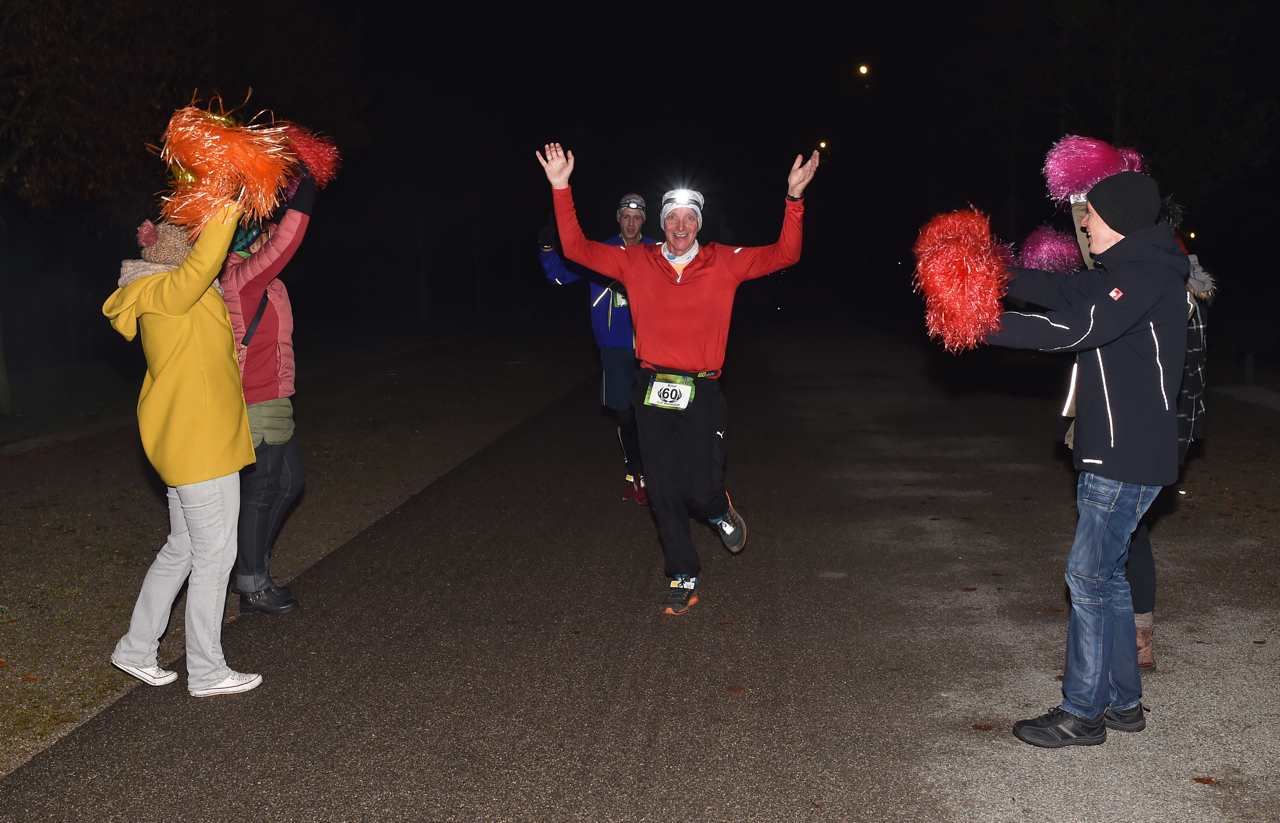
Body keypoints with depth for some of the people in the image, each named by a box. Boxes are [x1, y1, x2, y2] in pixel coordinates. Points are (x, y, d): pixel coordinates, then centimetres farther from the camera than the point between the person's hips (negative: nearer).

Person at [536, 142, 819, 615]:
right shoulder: (636, 263, 6)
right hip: (653, 392, 2)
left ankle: (720, 511, 33)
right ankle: (683, 580, 19)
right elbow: (576, 248, 6)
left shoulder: (724, 264, 4)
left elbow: (784, 254, 2)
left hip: (701, 394, -1)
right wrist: (561, 188, -2)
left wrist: (794, 197, -8)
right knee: (664, 494, 5)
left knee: (700, 490, -6)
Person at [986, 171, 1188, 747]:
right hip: (1114, 451, 10)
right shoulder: (1129, 270, 14)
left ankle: (1082, 714, 5)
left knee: (1089, 575, -5)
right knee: (1106, 573, 15)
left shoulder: (1146, 274, -17)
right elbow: (1064, 292, 18)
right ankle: (1123, 702, 26)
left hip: (1128, 457, -10)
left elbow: (1073, 328, -26)